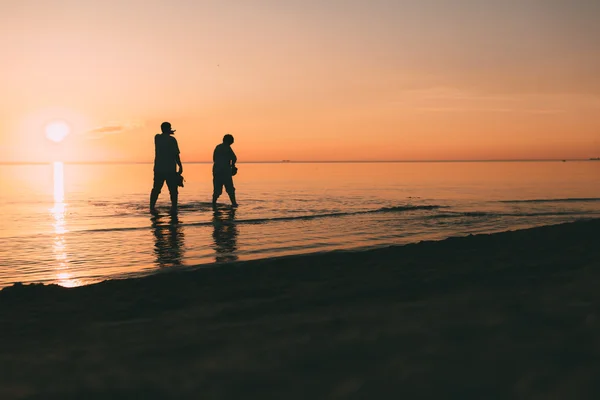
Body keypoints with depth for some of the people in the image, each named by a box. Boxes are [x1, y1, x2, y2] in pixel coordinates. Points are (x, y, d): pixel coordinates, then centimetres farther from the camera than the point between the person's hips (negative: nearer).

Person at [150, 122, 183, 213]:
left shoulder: (157, 138, 6)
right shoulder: (172, 139, -8)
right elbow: (176, 155, -11)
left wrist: (168, 133, 37)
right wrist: (180, 166, -5)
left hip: (158, 169, 4)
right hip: (170, 169, -4)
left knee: (156, 189, 10)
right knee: (173, 190, 4)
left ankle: (152, 207, 5)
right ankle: (174, 207, -1)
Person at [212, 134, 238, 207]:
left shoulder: (217, 147, 15)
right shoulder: (227, 148, -7)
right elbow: (234, 158, -12)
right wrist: (232, 165, 10)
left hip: (216, 170, 6)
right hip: (225, 170, -6)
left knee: (217, 188, 8)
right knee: (230, 188, 2)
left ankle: (214, 202, -2)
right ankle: (233, 203, 3)